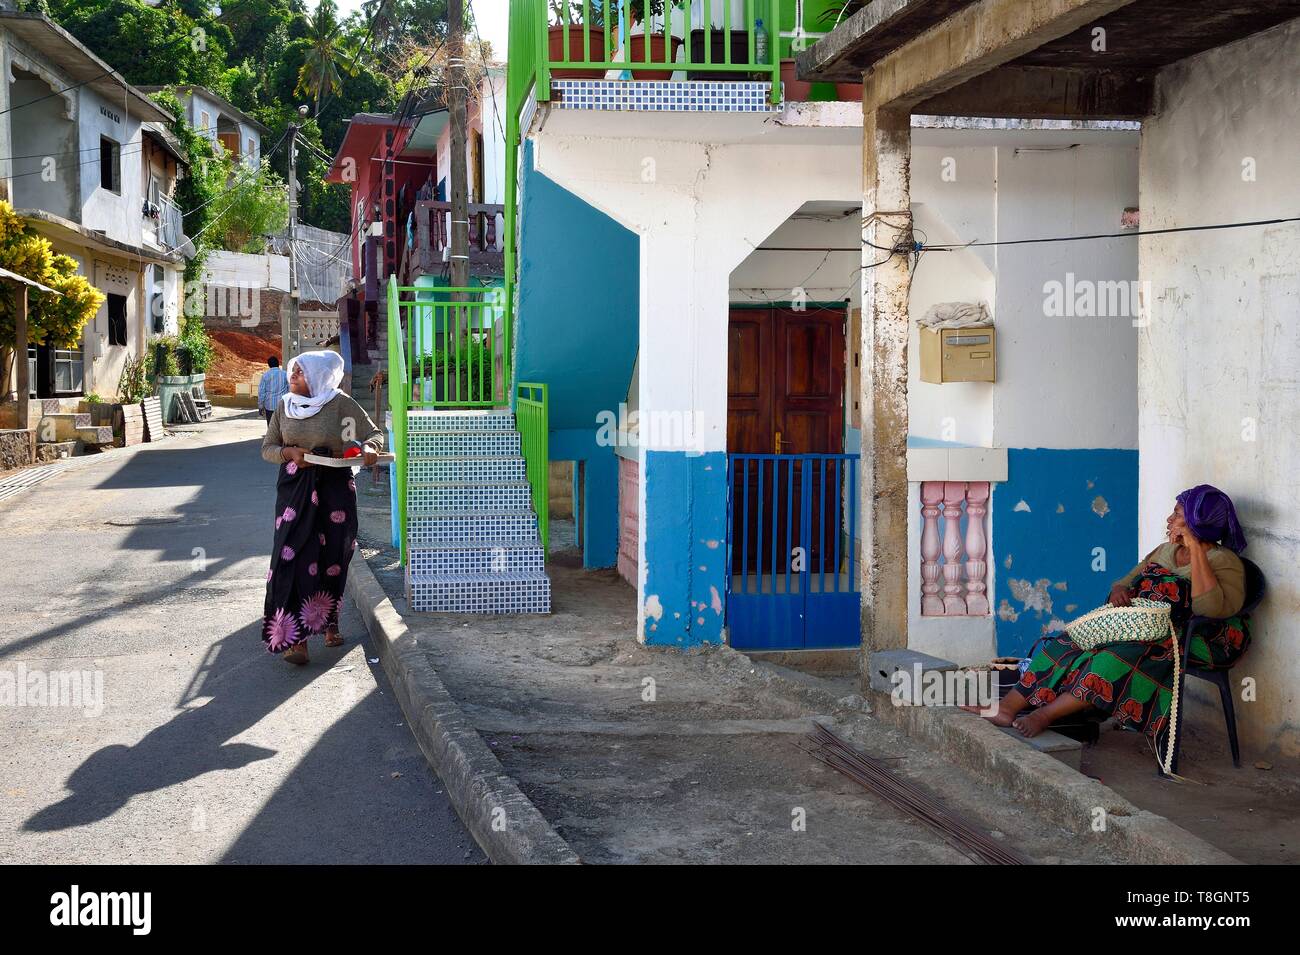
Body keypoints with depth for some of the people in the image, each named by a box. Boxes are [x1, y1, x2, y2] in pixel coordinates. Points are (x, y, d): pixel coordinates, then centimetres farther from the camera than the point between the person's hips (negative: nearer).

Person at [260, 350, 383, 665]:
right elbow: (267, 448, 10)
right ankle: (295, 637, -9)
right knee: (293, 557, -10)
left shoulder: (340, 403, -5)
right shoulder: (284, 406, 5)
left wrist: (369, 448, -24)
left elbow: (374, 433, -2)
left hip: (334, 488, -1)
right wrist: (289, 452, -11)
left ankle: (329, 623, 29)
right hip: (295, 487, 1)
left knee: (333, 557, 7)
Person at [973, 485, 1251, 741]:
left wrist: (1196, 549, -23)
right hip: (1137, 629, 8)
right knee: (1072, 643, -13)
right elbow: (1126, 582, 23)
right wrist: (1119, 591, -3)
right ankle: (1007, 709, -18)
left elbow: (1211, 608, -25)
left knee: (1121, 659, -34)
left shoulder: (1223, 561, -7)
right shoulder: (1165, 551, 19)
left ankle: (1045, 715, -29)